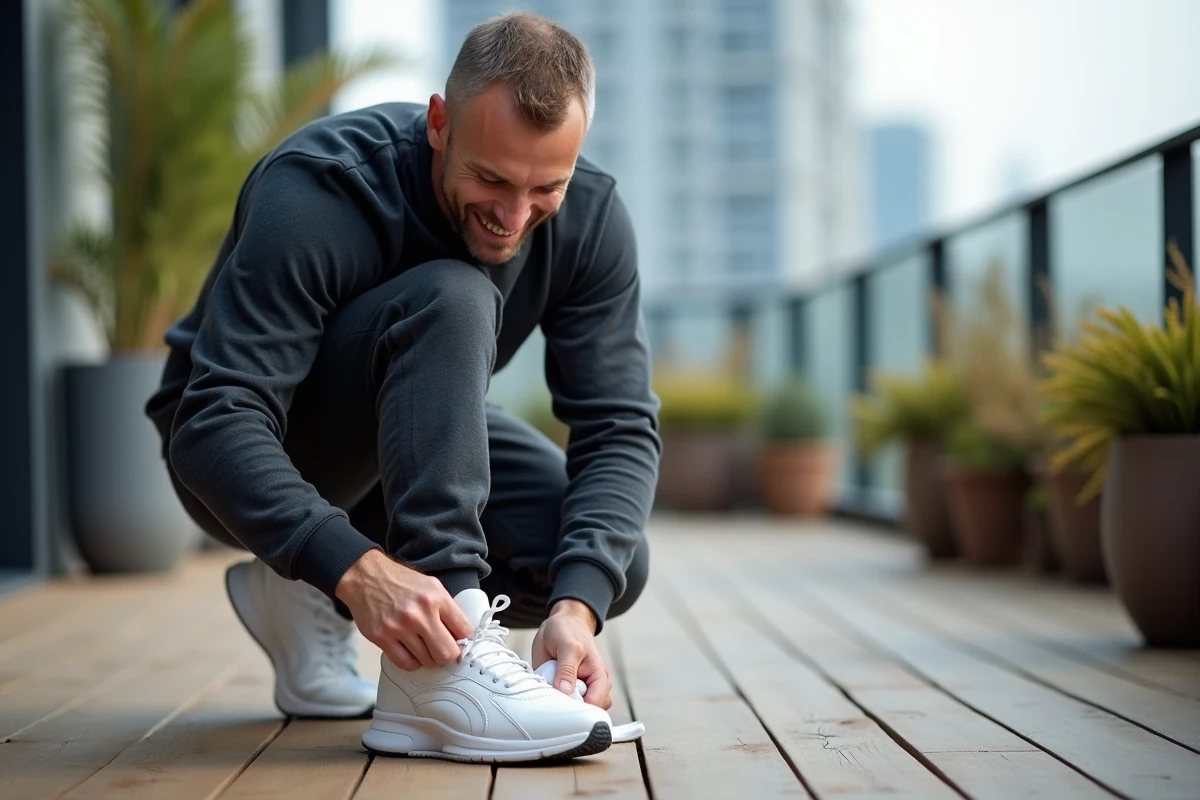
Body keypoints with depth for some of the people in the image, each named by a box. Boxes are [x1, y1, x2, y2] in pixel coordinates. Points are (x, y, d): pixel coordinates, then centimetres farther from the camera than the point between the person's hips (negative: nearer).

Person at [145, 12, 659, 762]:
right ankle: (440, 676, -37)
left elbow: (619, 428, -19)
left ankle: (309, 602, 2)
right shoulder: (315, 193, -32)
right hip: (242, 451, -5)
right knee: (449, 301, -33)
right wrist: (357, 567, -52)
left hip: (414, 440, 6)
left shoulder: (591, 217, -17)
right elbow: (215, 424, -38)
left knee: (610, 565, -18)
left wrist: (577, 604, -37)